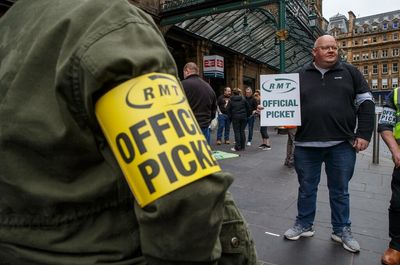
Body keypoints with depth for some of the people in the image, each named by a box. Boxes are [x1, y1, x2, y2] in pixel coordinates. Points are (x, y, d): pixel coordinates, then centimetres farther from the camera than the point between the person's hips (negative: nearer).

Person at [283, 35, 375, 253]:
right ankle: (304, 225, 29)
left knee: (340, 191, 13)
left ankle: (342, 231, 30)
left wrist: (364, 134, -2)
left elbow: (365, 102, 6)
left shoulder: (350, 72, 7)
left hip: (342, 144, 0)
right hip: (306, 145, 0)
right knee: (306, 189, 12)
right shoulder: (300, 75, 6)